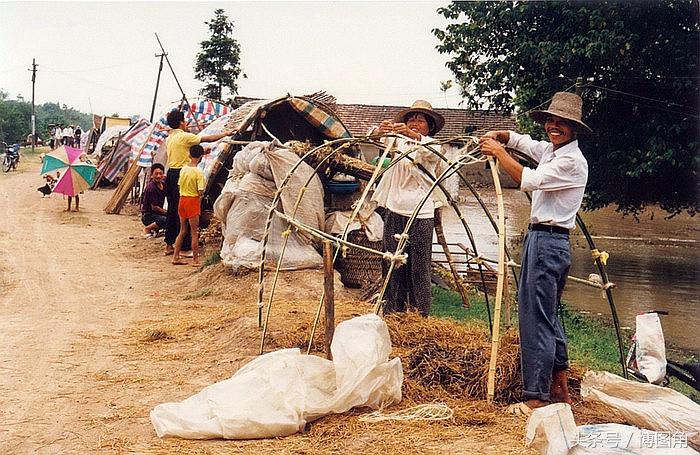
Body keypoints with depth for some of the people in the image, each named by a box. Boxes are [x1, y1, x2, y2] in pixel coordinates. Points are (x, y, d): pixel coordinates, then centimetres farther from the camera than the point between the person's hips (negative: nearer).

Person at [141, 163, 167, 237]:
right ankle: (147, 229, -6)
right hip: (148, 215, -9)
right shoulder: (151, 188, -19)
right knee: (167, 220, -32)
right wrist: (166, 212, -11)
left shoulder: (163, 185, 4)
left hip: (157, 213, 9)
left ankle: (155, 229, 10)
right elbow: (154, 207, -17)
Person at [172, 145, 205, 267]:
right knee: (194, 232, 1)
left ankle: (176, 257, 17)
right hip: (193, 201, -6)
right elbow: (200, 192, -18)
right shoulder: (198, 172, -15)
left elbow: (179, 185, 11)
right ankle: (195, 260, 5)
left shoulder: (183, 169, 3)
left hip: (182, 199, 6)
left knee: (182, 231, 16)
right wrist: (201, 194, 3)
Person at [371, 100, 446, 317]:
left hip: (421, 214, -2)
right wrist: (380, 131, -29)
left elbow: (431, 150, -19)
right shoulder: (399, 142, 13)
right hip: (394, 211, 3)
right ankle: (392, 313, 12)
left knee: (419, 266, -1)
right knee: (392, 265, 4)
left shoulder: (432, 148, 6)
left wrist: (414, 136, -39)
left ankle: (420, 316, 7)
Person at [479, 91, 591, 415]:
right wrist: (497, 137, 7)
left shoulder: (571, 161, -15)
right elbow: (520, 140, 28)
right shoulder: (550, 150, 14)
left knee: (536, 318, -11)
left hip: (548, 242, -11)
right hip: (540, 239, 11)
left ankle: (537, 397, -9)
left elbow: (529, 180, -24)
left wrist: (498, 153, -14)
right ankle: (559, 388, 27)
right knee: (547, 314, 17)